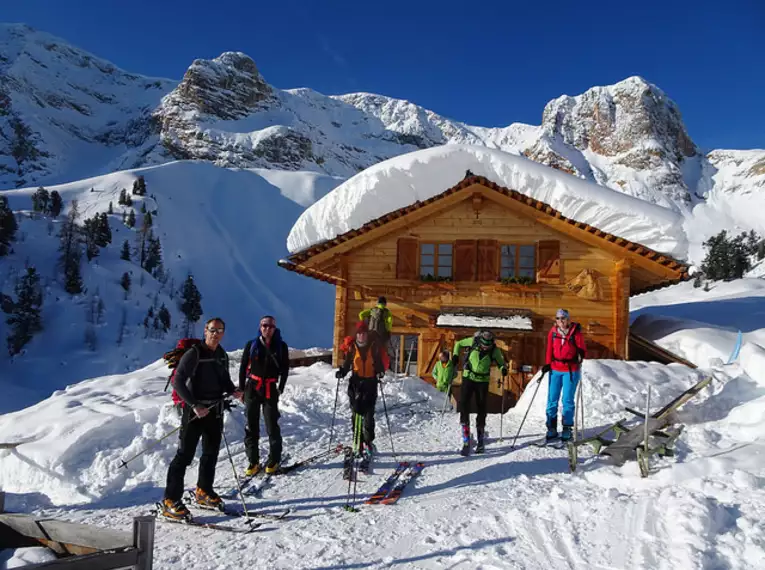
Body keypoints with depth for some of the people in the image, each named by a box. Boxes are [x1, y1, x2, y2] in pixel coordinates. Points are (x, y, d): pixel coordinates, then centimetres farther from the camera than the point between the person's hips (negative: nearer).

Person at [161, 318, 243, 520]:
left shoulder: (222, 356, 8)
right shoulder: (194, 354, -13)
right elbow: (178, 382, -17)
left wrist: (234, 391, -2)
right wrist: (194, 405, -23)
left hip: (215, 410, 7)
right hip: (195, 410, -7)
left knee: (211, 452, 15)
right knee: (185, 455, -5)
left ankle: (203, 491, 32)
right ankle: (171, 500, 4)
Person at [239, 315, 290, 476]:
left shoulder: (281, 346, 1)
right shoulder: (251, 345, 2)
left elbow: (285, 368, 4)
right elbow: (243, 367, 6)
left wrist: (280, 388, -4)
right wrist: (241, 389, 3)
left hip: (270, 390, -1)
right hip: (252, 388, 2)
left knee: (272, 425, -1)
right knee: (251, 426, 5)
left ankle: (274, 460, 14)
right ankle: (253, 461, 14)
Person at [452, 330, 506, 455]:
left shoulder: (495, 350, -11)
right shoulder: (473, 341, -12)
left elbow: (500, 361, 5)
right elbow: (458, 344, 4)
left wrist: (503, 368, -17)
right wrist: (455, 355, -12)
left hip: (483, 381, 1)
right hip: (468, 378, 0)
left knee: (481, 409, 6)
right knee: (464, 405, -13)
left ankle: (480, 441, 23)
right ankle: (466, 442, -9)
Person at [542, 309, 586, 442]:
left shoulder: (575, 332, -6)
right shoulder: (553, 332, 3)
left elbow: (581, 349, -3)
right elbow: (549, 350, 9)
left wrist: (580, 356, -23)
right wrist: (547, 364, 4)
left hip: (571, 371, -3)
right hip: (555, 369, 3)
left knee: (568, 400, 2)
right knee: (552, 400, 5)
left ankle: (567, 429, 15)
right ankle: (552, 428, 15)